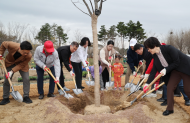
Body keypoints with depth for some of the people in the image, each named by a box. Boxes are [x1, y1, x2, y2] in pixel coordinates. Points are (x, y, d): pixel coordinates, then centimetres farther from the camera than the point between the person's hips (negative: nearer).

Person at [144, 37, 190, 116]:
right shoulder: (155, 55, -6)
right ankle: (170, 109, 9)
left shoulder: (169, 48, -27)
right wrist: (148, 83, -7)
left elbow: (176, 62, -22)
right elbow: (154, 70, -4)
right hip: (175, 70, 6)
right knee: (169, 88, -2)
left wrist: (166, 69, -23)